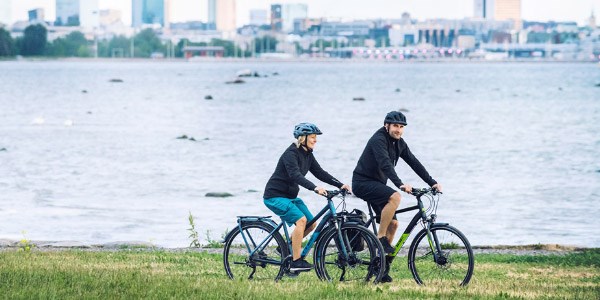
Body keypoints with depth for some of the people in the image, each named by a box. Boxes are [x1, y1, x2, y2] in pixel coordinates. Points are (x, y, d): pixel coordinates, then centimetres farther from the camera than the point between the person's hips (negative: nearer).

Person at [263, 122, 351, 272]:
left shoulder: (307, 154, 7)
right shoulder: (291, 153, -20)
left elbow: (320, 173, 7)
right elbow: (296, 175, -34)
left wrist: (340, 185, -5)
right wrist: (315, 188, -48)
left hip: (290, 196, 9)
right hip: (275, 196, -9)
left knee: (311, 223, 3)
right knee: (301, 220, -24)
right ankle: (296, 261, -22)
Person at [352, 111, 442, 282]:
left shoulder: (399, 144, 8)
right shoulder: (378, 140, -19)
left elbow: (414, 163, 7)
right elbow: (385, 164, -32)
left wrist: (433, 183, -2)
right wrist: (400, 184, -44)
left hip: (377, 184, 9)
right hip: (363, 183, -9)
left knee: (393, 223, 1)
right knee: (395, 197, -31)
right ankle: (380, 237, -20)